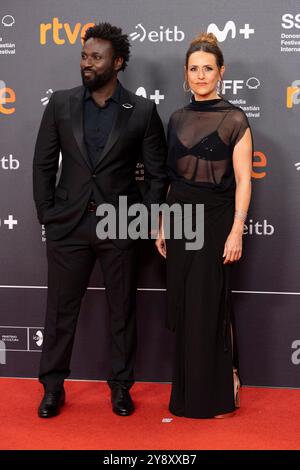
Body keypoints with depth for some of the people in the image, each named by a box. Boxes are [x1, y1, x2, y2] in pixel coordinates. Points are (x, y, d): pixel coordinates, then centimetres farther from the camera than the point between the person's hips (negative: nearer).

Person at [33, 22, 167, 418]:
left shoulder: (143, 111, -2)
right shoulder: (60, 104, 2)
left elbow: (157, 173, 2)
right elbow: (44, 164, 6)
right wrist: (46, 215, 2)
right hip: (69, 224, 1)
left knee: (122, 311, 10)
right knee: (61, 310, 9)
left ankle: (121, 385, 27)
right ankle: (53, 386, 26)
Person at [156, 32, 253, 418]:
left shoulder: (234, 119, -6)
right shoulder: (177, 119, 9)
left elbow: (243, 180, -9)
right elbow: (171, 176, 13)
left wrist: (236, 231, -15)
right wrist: (162, 225, 10)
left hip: (215, 220, -5)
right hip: (180, 218, 5)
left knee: (208, 307, 0)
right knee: (183, 308, 9)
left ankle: (218, 394, 17)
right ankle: (188, 391, 24)